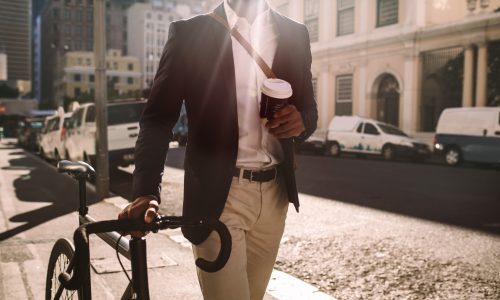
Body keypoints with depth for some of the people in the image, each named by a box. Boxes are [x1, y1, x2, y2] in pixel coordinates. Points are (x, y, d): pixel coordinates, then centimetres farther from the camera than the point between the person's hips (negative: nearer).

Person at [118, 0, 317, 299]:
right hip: (217, 195, -3)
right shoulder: (190, 34, -2)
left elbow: (309, 109, 15)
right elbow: (158, 117, -5)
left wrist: (300, 122, -10)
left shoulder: (294, 35, 8)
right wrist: (146, 192, -19)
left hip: (274, 194, 4)